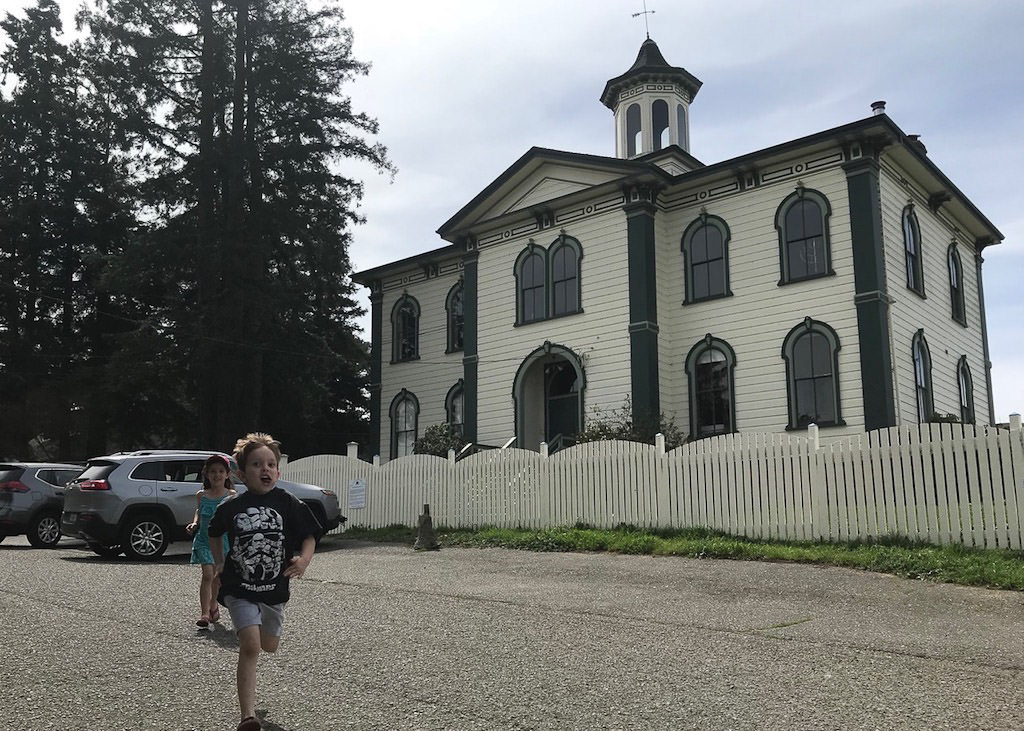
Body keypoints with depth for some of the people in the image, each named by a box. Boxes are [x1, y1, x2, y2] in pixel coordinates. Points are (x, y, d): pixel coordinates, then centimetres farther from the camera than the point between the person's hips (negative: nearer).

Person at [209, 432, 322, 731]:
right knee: (250, 646, -17)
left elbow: (309, 536, -5)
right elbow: (214, 532, 14)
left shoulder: (289, 504, -10)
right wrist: (218, 563, 9)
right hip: (240, 589, -2)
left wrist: (304, 560, -23)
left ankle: (247, 631, 57)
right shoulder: (231, 507, -7)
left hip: (275, 588, 2)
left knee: (269, 645, 20)